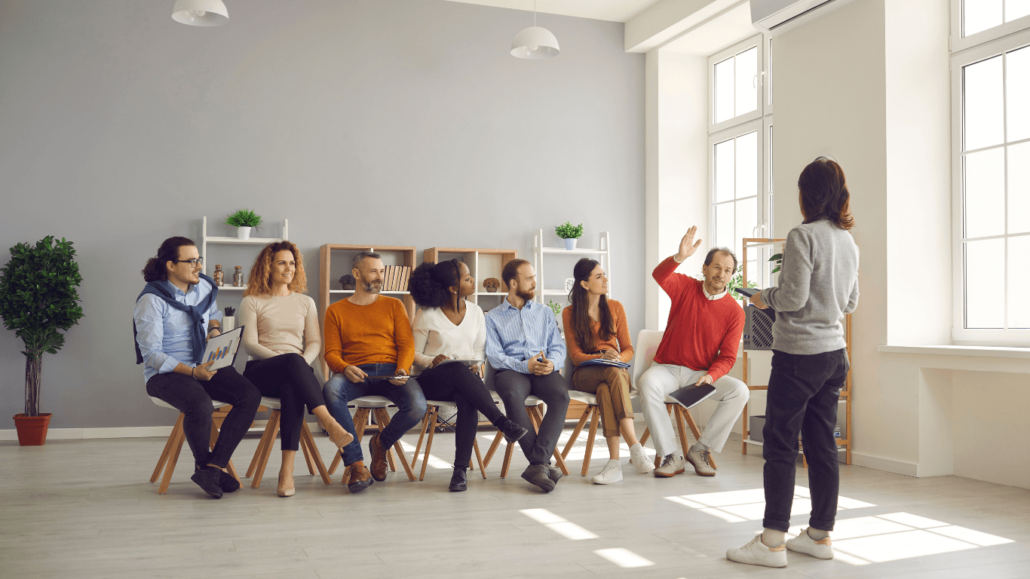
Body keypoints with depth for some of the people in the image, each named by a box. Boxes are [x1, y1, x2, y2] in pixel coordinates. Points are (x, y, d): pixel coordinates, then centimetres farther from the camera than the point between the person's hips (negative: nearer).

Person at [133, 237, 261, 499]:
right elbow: (152, 354, -16)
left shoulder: (204, 286, 8)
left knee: (250, 395, -20)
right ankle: (203, 463, -5)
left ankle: (212, 468, -18)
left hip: (205, 366, 6)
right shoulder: (151, 300, -12)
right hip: (165, 373, -6)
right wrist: (192, 371, -28)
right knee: (200, 405, -37)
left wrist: (215, 328, 5)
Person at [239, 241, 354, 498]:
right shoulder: (252, 302, 12)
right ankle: (329, 423, -48)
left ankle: (287, 470, -45)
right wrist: (289, 360, -16)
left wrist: (304, 361, -11)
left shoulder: (306, 302, 23)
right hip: (261, 372, -2)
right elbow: (250, 344, -1)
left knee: (292, 388, -38)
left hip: (296, 370, 2)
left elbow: (315, 342, 13)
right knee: (293, 361, -38)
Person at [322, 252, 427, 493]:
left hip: (390, 371, 1)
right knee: (330, 390, -36)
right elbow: (332, 353, 6)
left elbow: (407, 345, 9)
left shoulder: (394, 305, 19)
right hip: (355, 373, -1)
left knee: (417, 407, -30)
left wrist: (402, 370, -13)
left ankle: (381, 443, 5)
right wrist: (345, 368, -18)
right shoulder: (336, 311, 15)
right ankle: (357, 465, -28)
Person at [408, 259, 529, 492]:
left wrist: (475, 365, -12)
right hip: (430, 381, -3)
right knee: (459, 370, -39)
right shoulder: (427, 315, -2)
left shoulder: (475, 312, 11)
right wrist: (432, 361, -22)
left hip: (465, 378, 3)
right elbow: (414, 354, -2)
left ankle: (461, 469, -34)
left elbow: (480, 350, 10)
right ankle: (505, 425, -36)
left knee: (468, 400, -35)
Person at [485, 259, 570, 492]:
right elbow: (494, 355, 1)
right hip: (511, 370, -2)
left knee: (561, 395, -33)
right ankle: (543, 464, -33)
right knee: (512, 396, -38)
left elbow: (558, 348, 14)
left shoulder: (545, 312, 25)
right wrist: (525, 366, -16)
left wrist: (552, 363, -10)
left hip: (545, 370, 2)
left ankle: (537, 464, -38)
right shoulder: (493, 317, 15)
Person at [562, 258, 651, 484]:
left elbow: (628, 349, 10)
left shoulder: (615, 308, 14)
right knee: (614, 375, -38)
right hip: (585, 374, -2)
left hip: (614, 370, 2)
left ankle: (614, 462, -49)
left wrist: (617, 358, -15)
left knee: (605, 389, -38)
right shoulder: (570, 313, 7)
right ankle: (635, 448, -47)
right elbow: (575, 355, -1)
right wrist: (600, 358, -21)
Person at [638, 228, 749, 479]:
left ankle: (700, 450, -11)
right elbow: (659, 276, -25)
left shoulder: (735, 312, -3)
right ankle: (671, 456, -23)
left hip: (703, 372, 1)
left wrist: (710, 376, -24)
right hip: (667, 367, -1)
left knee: (739, 391, -24)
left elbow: (727, 357, -3)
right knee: (648, 383, -33)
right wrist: (679, 257, -45)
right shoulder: (685, 287, -2)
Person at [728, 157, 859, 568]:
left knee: (779, 445, -3)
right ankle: (820, 535, 20)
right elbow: (851, 303, 18)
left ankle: (772, 542, 0)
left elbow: (793, 297, -17)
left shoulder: (803, 236, -13)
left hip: (799, 353, -8)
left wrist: (764, 298, 1)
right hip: (834, 353, 8)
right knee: (822, 445, 12)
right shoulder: (849, 242, 11)